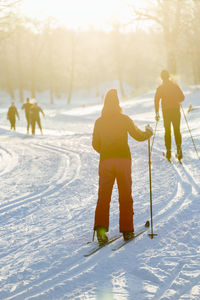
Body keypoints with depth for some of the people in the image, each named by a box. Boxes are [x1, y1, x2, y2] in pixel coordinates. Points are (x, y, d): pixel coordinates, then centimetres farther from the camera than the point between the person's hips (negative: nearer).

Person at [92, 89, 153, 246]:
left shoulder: (99, 122, 8)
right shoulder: (124, 119, 2)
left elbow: (95, 144, 15)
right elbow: (138, 136, 9)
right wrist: (149, 133, 30)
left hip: (105, 161, 1)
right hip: (123, 159, -1)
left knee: (103, 197, 0)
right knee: (125, 197, 6)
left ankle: (101, 228, -19)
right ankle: (127, 230, 7)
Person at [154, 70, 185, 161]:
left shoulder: (160, 88, -3)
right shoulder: (175, 86, 0)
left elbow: (156, 101, -7)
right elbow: (182, 97, 3)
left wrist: (157, 113, -2)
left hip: (166, 112, 0)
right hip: (176, 111, 1)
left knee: (167, 131, 11)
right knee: (177, 130, 8)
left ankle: (168, 151, 8)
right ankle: (179, 146, -15)